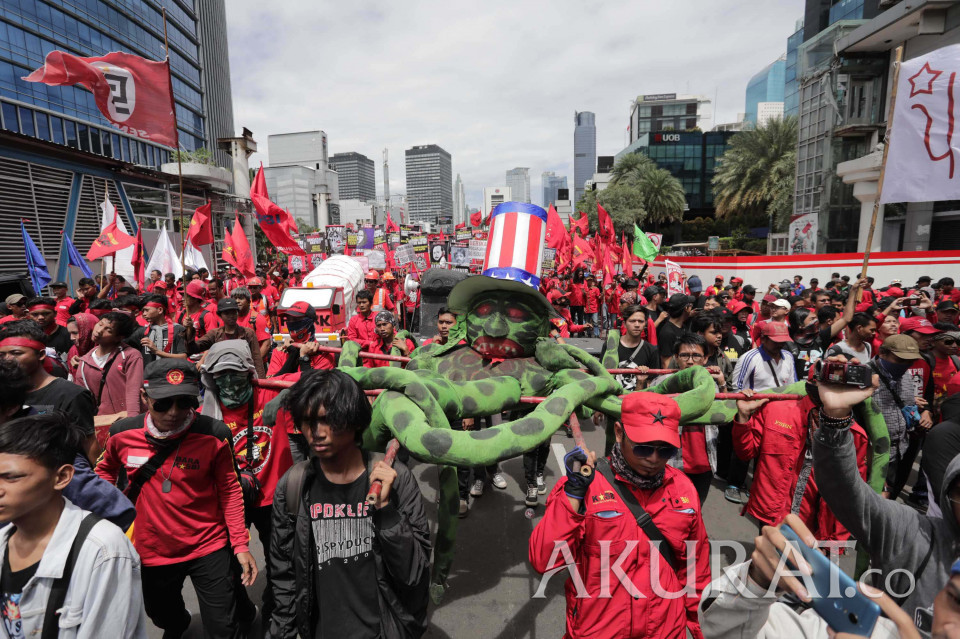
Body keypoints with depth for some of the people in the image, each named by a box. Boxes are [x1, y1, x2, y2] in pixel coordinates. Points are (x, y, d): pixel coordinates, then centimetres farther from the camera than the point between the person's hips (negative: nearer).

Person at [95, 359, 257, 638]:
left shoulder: (213, 435, -19)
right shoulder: (123, 434, -12)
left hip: (209, 548, -3)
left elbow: (229, 490, -9)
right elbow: (106, 469, 13)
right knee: (163, 616, 29)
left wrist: (240, 545, -11)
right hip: (152, 550, 4)